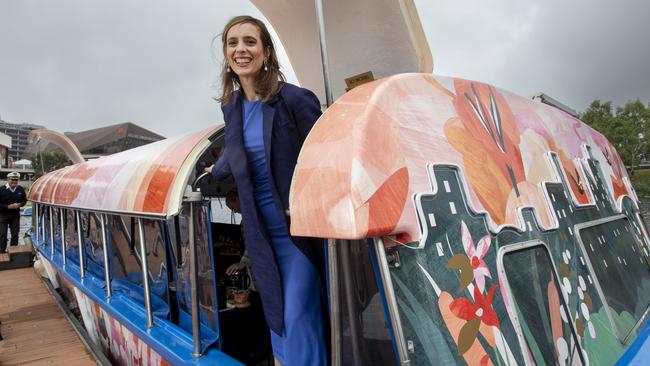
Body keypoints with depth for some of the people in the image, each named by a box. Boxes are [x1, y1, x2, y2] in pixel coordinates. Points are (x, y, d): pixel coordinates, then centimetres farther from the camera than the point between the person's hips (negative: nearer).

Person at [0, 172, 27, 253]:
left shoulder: (20, 189, -1)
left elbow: (24, 200, 11)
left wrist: (19, 204, -9)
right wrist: (8, 206, -21)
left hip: (15, 214, 3)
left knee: (15, 234, 9)